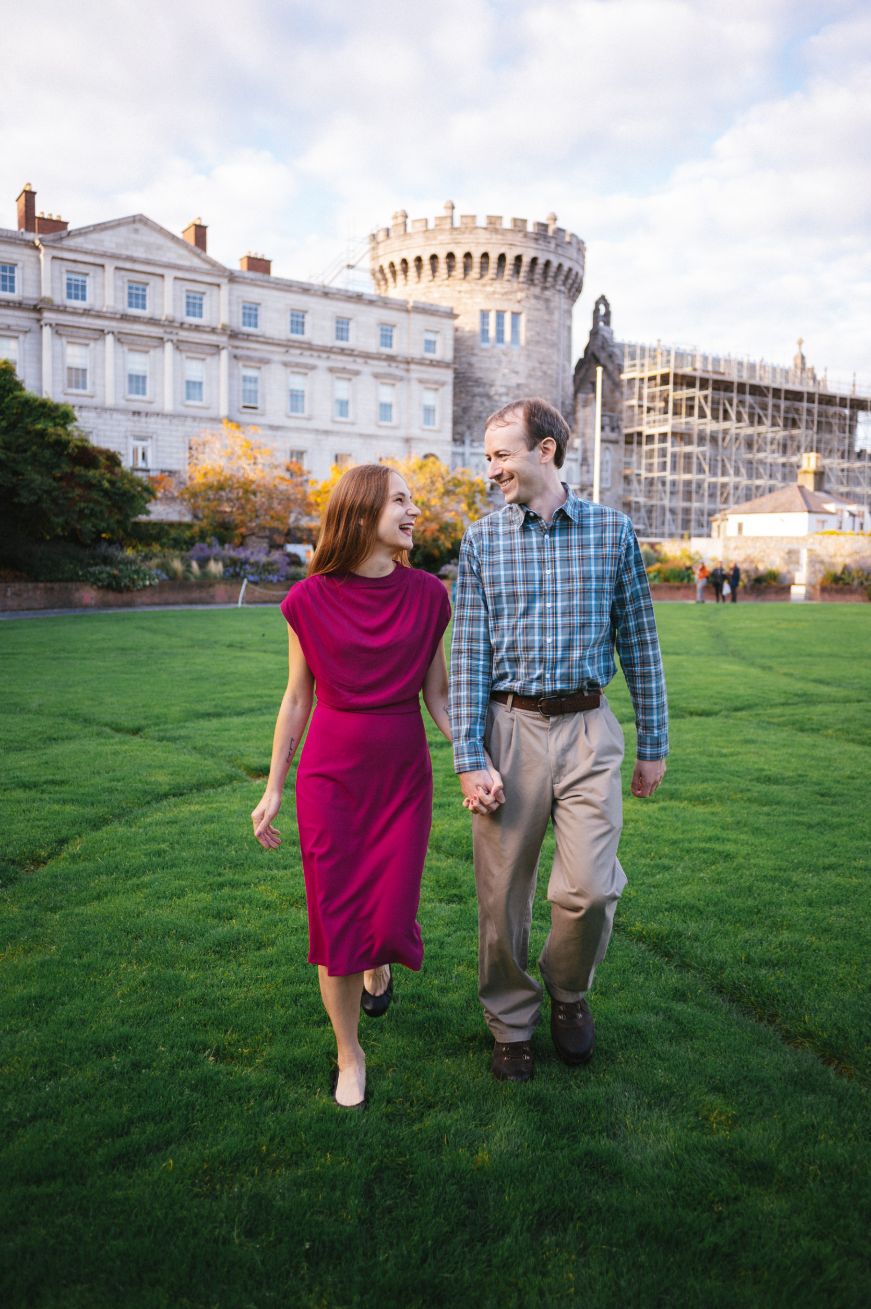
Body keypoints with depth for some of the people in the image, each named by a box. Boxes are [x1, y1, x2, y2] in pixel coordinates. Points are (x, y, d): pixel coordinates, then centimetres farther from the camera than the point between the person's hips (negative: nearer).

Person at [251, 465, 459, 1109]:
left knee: (392, 917, 4)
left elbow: (438, 695, 4)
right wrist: (273, 788, 5)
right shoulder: (309, 601, -6)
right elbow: (297, 700, 2)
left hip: (404, 773, 2)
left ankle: (379, 962, 43)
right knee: (337, 919, 3)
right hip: (331, 773, -1)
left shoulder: (427, 596, -2)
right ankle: (349, 1054, 25)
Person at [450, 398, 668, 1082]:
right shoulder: (481, 541, 2)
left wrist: (654, 744, 6)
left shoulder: (613, 530, 3)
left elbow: (639, 644, 6)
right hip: (507, 727, 1)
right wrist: (469, 759, -7)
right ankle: (512, 1025, 30)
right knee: (503, 892, 7)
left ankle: (569, 990, 27)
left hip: (588, 729, 0)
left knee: (591, 887, -6)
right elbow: (468, 656, -1)